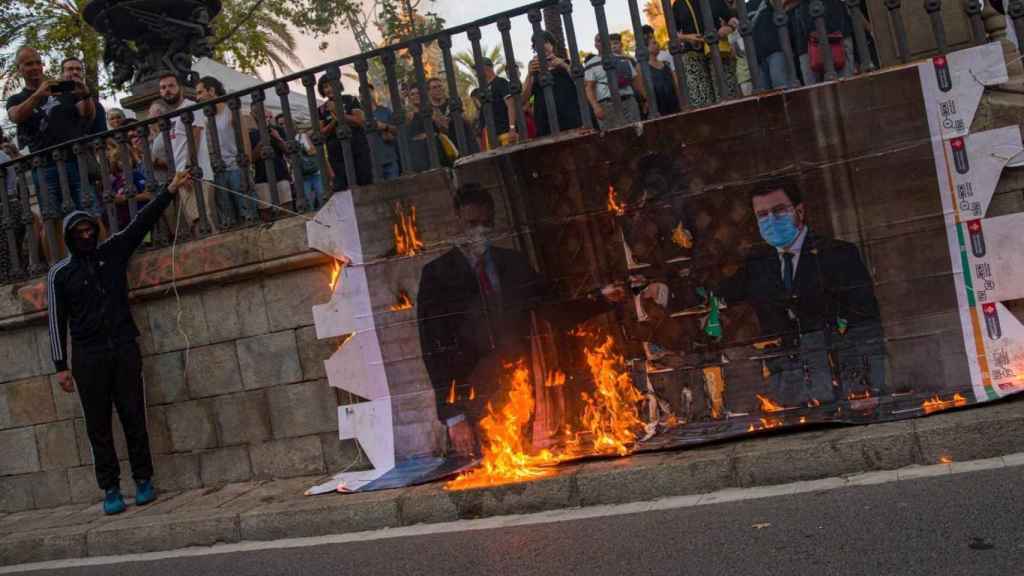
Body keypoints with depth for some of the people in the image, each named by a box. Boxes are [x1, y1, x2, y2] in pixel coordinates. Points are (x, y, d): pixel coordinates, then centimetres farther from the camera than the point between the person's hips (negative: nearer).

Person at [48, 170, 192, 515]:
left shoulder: (113, 251, 9)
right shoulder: (60, 273, 3)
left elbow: (142, 222, 5)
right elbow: (57, 321, 0)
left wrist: (170, 191, -2)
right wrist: (61, 365, -5)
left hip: (124, 348, 2)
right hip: (88, 357, -1)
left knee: (133, 416, 2)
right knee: (98, 425, 1)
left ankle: (143, 480, 10)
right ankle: (110, 489, 5)